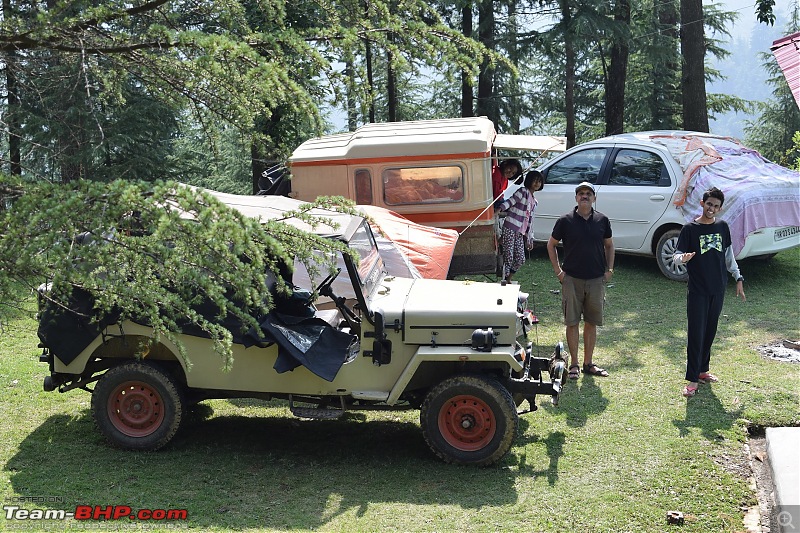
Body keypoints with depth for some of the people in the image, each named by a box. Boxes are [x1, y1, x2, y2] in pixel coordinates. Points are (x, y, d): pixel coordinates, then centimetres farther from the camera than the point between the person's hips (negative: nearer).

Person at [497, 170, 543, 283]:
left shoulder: (534, 201, 20)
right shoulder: (523, 191, -3)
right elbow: (510, 201, -18)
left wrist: (530, 239, 20)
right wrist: (499, 209, -35)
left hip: (520, 233, 8)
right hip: (510, 228, -8)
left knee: (520, 259, 7)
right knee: (508, 258, -8)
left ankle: (508, 280, 23)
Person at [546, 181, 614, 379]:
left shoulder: (602, 220, 2)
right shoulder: (565, 220, -4)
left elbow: (609, 245, 16)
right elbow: (551, 245, 6)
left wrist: (609, 270, 8)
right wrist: (558, 271, 0)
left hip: (596, 280, 2)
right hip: (572, 279, -2)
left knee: (591, 323, 9)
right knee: (572, 323, 2)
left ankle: (588, 363, 21)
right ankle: (574, 364, 13)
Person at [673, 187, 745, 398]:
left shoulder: (722, 227, 7)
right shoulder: (690, 229, -7)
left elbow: (729, 255, 17)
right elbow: (676, 256, -9)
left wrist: (738, 278, 15)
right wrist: (683, 258, -32)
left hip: (718, 289, 5)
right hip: (698, 291, -5)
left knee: (710, 331, 11)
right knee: (696, 334, -6)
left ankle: (702, 370, 24)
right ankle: (692, 379, -3)